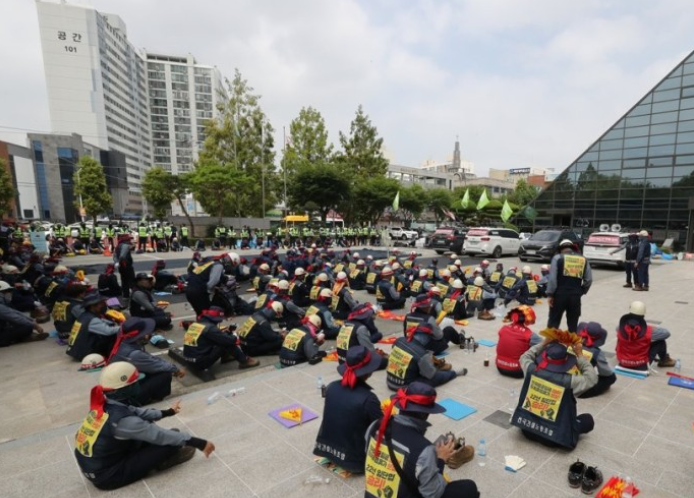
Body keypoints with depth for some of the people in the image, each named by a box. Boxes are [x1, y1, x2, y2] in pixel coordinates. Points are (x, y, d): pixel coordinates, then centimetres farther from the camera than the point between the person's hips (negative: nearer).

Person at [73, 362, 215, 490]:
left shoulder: (103, 405, -5)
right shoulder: (122, 420, -29)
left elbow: (136, 412, 10)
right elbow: (161, 435, -24)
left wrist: (167, 412, 24)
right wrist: (199, 443, -16)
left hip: (93, 468, 9)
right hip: (107, 476, -9)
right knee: (168, 444, -14)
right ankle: (162, 459, 12)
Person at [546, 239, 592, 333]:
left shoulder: (558, 258, -2)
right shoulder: (583, 260, 10)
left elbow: (552, 278, -10)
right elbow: (589, 279, 6)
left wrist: (550, 294, -7)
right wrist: (581, 292, 17)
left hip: (559, 294, -3)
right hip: (575, 296, 3)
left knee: (553, 321, 6)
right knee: (573, 324, 13)